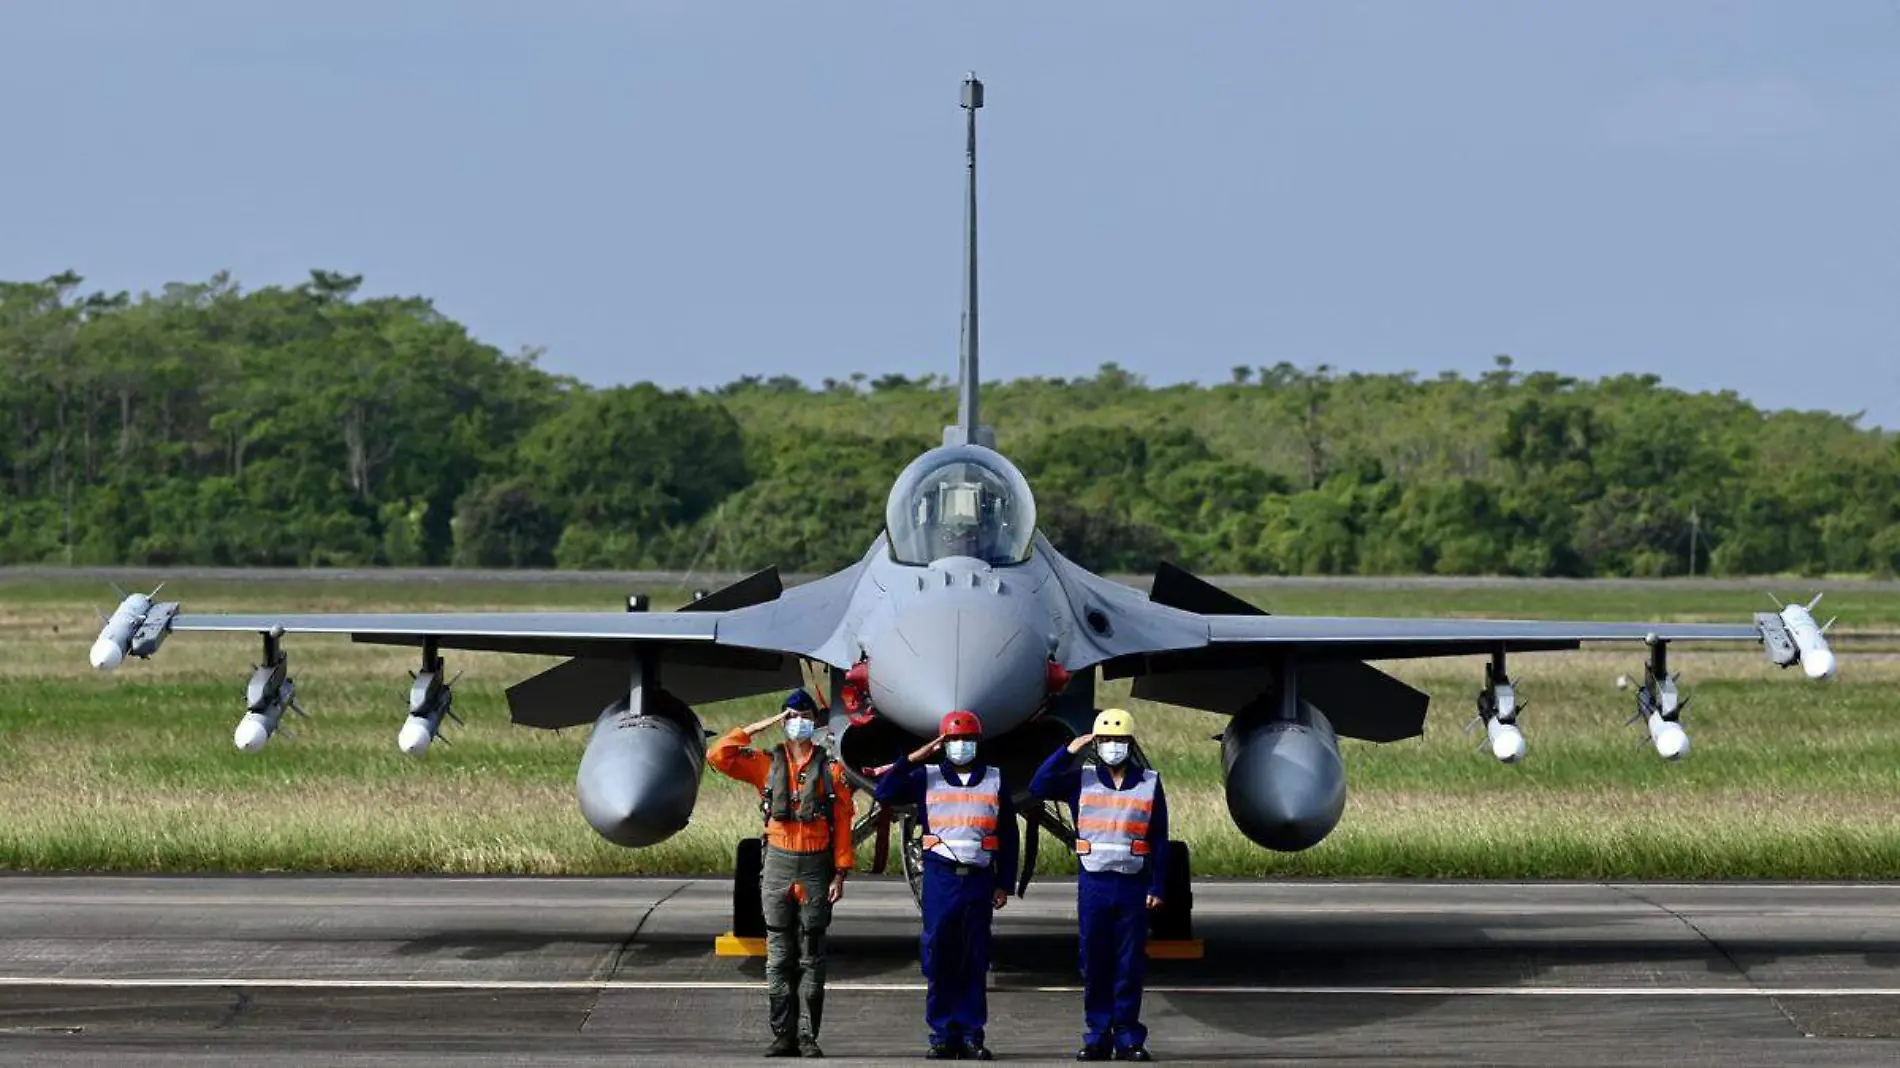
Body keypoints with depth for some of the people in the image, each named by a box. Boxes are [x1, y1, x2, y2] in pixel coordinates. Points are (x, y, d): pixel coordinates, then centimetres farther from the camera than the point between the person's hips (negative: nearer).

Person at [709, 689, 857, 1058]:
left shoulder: (831, 770, 4)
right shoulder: (766, 764, 7)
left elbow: (842, 823, 2)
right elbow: (718, 756, -5)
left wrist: (840, 873, -5)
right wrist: (759, 726, -3)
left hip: (816, 867, -1)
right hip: (778, 865, 1)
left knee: (812, 957, 1)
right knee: (779, 955, 2)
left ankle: (809, 1036, 3)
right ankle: (783, 1035, 5)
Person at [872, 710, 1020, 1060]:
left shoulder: (995, 780, 10)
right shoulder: (927, 778, 7)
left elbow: (1008, 837, 12)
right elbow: (884, 793, -4)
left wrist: (1004, 884, 7)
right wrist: (912, 759, -8)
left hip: (979, 878, 1)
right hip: (940, 876, -1)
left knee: (975, 961, 3)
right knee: (938, 959, -1)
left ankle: (971, 1035, 7)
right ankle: (943, 1035, 4)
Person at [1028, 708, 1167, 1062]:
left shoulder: (1149, 782, 5)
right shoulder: (1082, 779, 6)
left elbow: (1159, 840, 5)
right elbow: (1039, 787, -6)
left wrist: (1157, 887, 0)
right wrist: (1067, 752, -12)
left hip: (1134, 885, -1)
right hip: (1094, 883, 1)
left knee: (1130, 965, 1)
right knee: (1094, 964, 3)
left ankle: (1129, 1038, 6)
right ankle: (1097, 1036, 9)